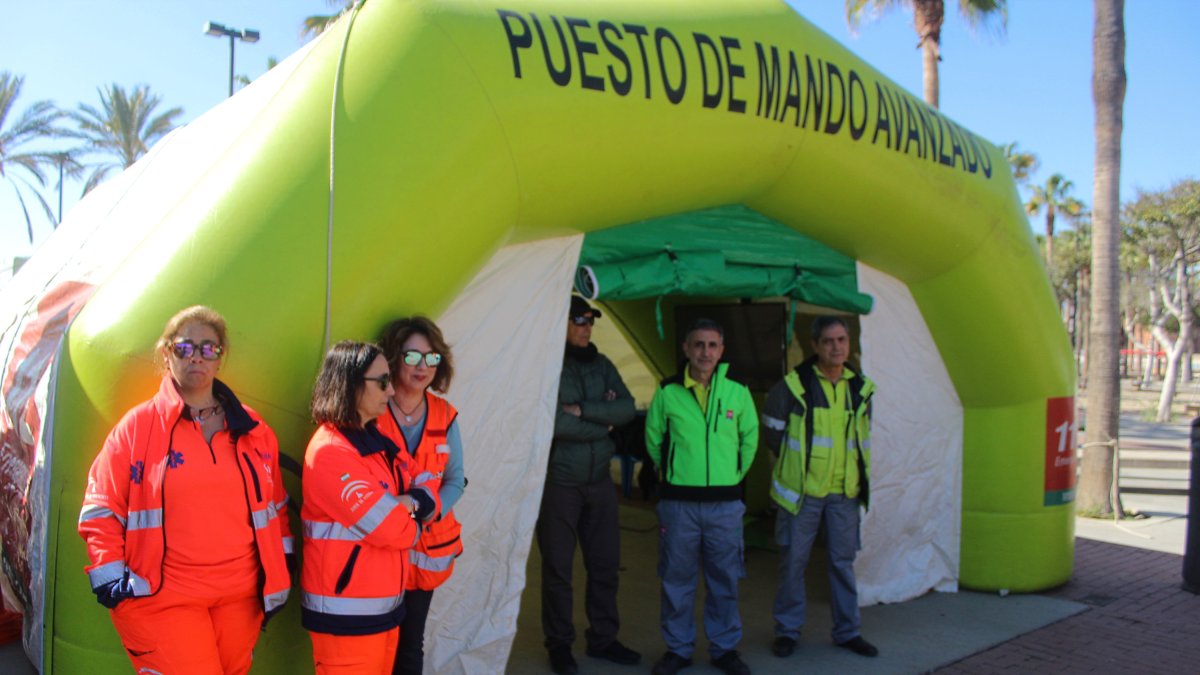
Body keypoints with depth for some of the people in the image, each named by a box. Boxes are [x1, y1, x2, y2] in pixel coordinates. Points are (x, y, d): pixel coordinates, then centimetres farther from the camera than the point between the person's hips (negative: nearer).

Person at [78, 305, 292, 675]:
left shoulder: (252, 428, 7)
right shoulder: (138, 426, -2)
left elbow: (275, 506, 16)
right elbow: (101, 508, 2)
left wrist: (279, 570, 12)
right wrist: (110, 577, -7)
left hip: (241, 596, 4)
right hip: (163, 596, -3)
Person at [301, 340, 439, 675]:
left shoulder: (378, 440, 9)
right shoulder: (329, 451, -20)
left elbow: (426, 490, 9)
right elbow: (389, 528, -23)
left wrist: (412, 502, -12)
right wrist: (409, 526, -2)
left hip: (387, 602, 8)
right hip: (347, 611, -8)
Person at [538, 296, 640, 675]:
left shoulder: (601, 364, 8)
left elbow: (627, 408, -4)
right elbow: (556, 422, -22)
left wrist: (583, 410, -17)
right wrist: (602, 424, -9)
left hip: (600, 479, 6)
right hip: (559, 481, -5)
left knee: (605, 563, 12)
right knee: (558, 567, 6)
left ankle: (603, 638, 27)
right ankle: (559, 644, 21)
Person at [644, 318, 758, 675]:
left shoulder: (738, 390, -1)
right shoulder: (668, 391, -4)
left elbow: (749, 439, 13)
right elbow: (654, 439, 10)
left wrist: (733, 475, 12)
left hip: (725, 503, 1)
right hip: (678, 502, -1)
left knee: (724, 579, 9)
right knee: (677, 579, 7)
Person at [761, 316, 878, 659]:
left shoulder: (860, 388, 5)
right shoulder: (793, 385, -10)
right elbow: (772, 431, 1)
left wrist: (861, 476, 13)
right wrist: (795, 464, 6)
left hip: (845, 491, 4)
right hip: (802, 490, -4)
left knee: (843, 560, 11)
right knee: (793, 560, 4)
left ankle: (847, 631, 24)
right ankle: (787, 630, 18)